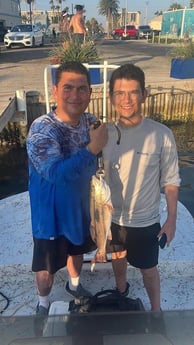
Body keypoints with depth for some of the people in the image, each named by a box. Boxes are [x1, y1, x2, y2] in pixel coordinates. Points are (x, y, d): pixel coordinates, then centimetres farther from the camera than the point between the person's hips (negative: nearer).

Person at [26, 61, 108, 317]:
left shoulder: (91, 122, -8)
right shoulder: (42, 129, -28)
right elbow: (56, 173, -39)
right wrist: (93, 147, -37)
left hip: (81, 206, 6)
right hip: (52, 213, -5)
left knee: (77, 250, 28)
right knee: (47, 266, 15)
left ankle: (74, 285, 59)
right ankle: (43, 304, 46)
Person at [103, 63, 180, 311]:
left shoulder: (161, 135, -19)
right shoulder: (105, 133, -10)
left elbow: (171, 181, -10)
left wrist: (171, 219, -6)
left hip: (145, 221, -3)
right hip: (113, 216, 3)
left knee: (148, 269, 17)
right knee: (118, 259, 27)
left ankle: (156, 311, 45)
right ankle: (121, 292, 58)